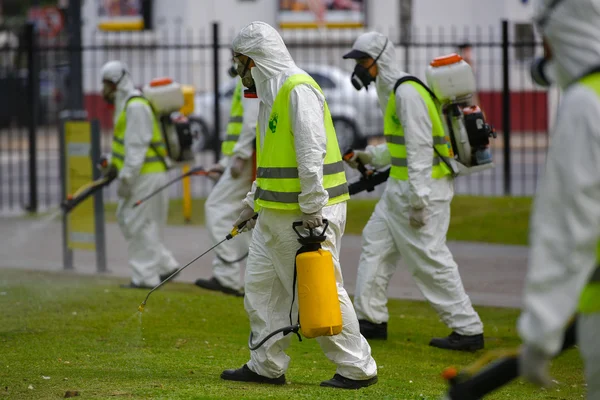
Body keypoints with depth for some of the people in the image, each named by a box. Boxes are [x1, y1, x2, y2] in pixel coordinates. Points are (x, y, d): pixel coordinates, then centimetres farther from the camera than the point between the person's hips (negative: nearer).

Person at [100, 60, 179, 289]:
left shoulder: (136, 107, -17)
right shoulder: (126, 104, 17)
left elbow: (137, 146, -22)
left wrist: (126, 177, -22)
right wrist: (112, 161, 14)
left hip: (147, 175, -11)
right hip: (140, 175, 11)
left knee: (140, 224, -7)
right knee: (126, 220, 14)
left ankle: (145, 277, -2)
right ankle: (165, 266, 17)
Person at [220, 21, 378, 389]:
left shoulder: (299, 89, -15)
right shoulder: (273, 93, 17)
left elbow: (311, 152, -22)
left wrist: (312, 209, -24)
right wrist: (253, 202, 24)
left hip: (307, 215, -10)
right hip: (275, 214, 10)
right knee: (261, 286, 12)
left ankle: (357, 368, 2)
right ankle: (267, 366, 19)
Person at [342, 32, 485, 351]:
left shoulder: (407, 92, -16)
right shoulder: (392, 92, 16)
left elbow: (420, 148, -22)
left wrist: (418, 201, -24)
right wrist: (369, 156, 14)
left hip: (423, 187, -11)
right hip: (400, 188, 11)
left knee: (430, 259, -9)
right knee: (376, 242, 15)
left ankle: (468, 330, -6)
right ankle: (372, 319, 24)